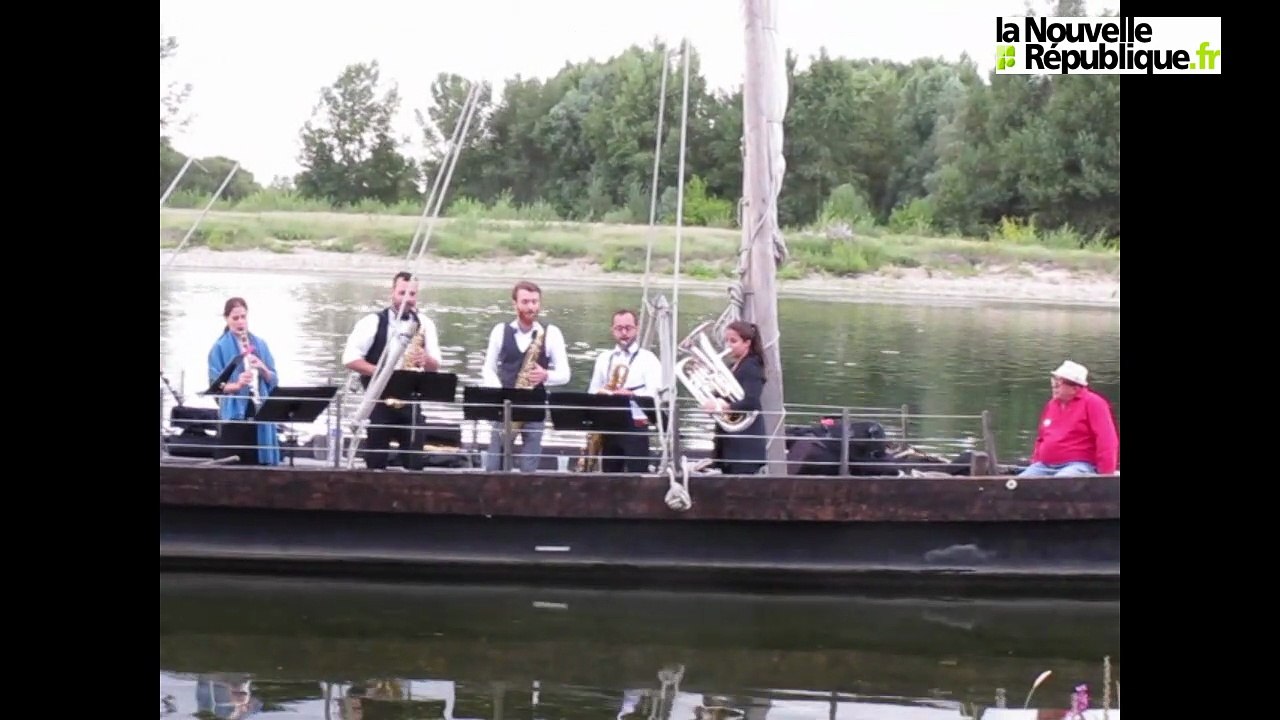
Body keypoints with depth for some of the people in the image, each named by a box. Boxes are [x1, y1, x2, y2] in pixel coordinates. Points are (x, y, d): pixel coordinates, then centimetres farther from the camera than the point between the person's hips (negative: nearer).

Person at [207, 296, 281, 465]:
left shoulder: (260, 344, 10)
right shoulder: (220, 347, -1)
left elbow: (274, 380, 8)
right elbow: (215, 384, -7)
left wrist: (262, 368, -12)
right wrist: (237, 385, -25)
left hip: (260, 413, 3)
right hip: (234, 415, -3)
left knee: (260, 462, 2)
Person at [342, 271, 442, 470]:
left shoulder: (425, 324, 7)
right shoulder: (372, 322, -2)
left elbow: (436, 366, 5)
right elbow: (349, 359, -7)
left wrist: (425, 360, -19)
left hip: (410, 403, 3)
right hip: (379, 402, -2)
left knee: (415, 464, 0)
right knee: (375, 463, 0)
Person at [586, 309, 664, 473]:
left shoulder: (648, 358, 1)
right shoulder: (603, 358, 15)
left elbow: (653, 394, -10)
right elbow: (593, 392, 14)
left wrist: (631, 394, -26)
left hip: (636, 428, -4)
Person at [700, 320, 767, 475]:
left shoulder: (752, 367, -9)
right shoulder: (731, 368, 18)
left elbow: (751, 402, -24)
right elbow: (721, 396, 13)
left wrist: (724, 406, -35)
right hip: (729, 442, 9)